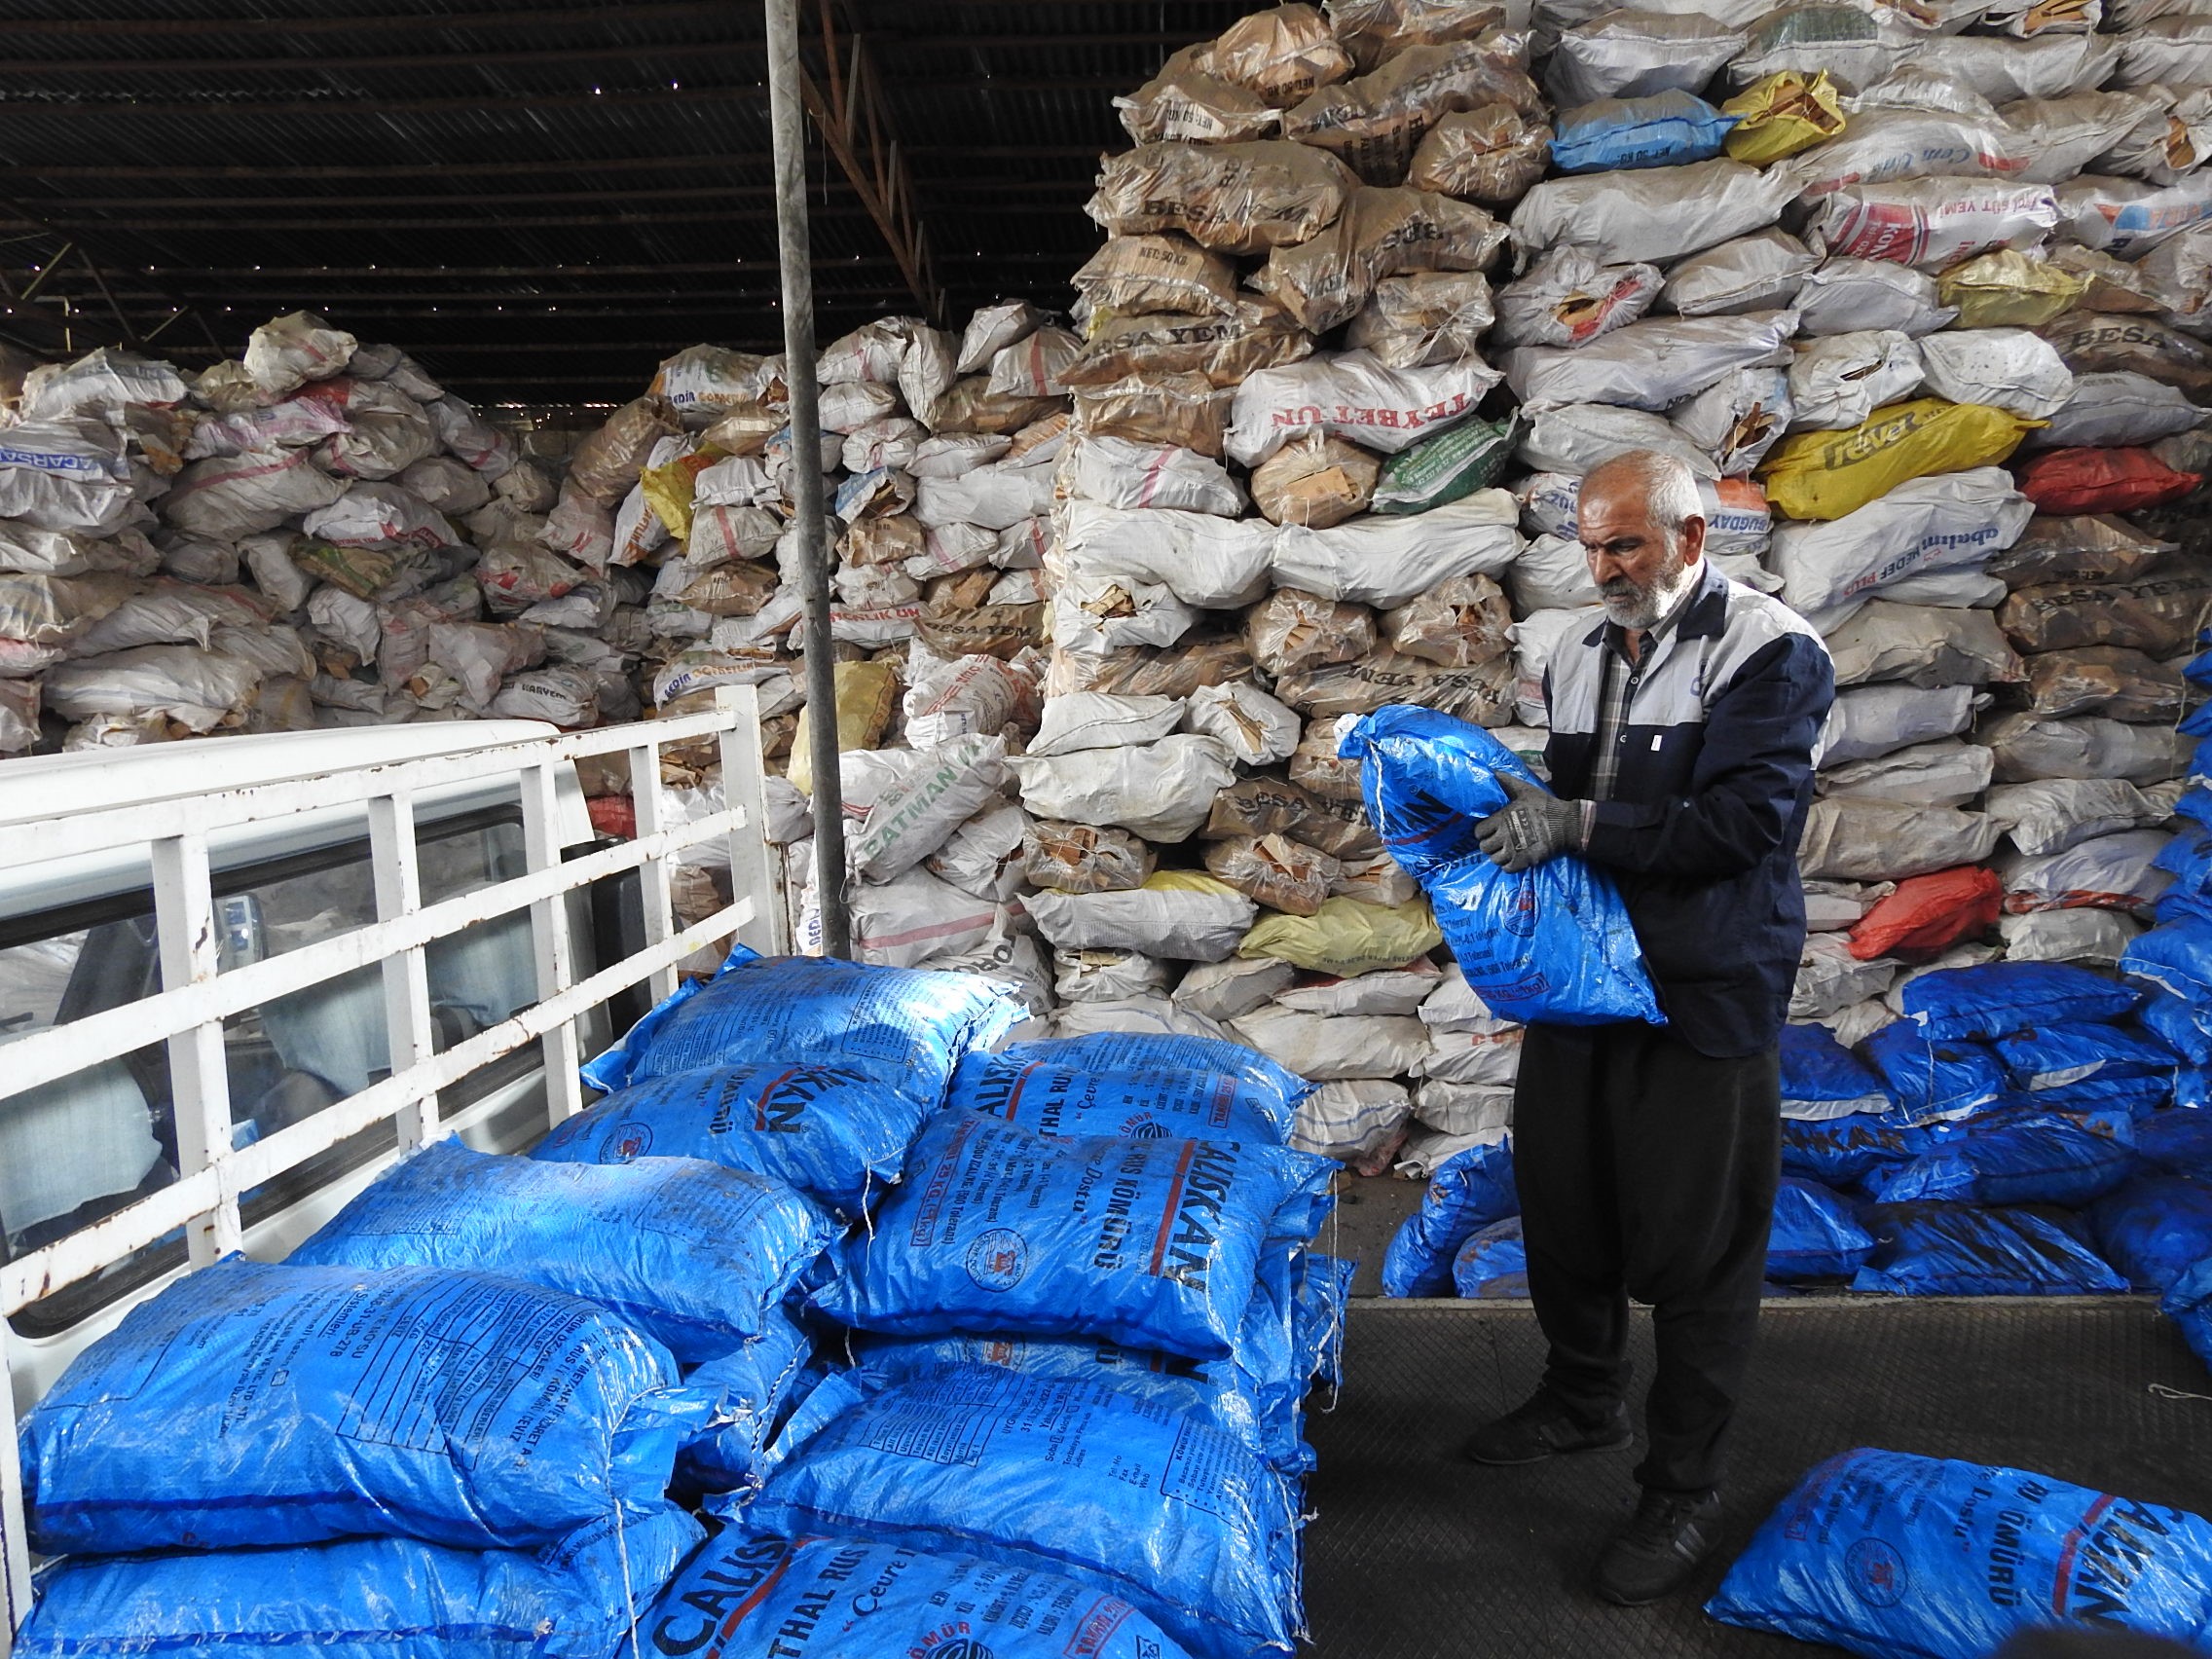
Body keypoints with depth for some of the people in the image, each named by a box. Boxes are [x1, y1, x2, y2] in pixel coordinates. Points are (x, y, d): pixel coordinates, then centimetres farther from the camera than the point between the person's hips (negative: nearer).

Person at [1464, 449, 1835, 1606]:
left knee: (1693, 1250, 4)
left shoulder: (1770, 653, -12)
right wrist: (1513, 815, -1)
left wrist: (1578, 825, -26)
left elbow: (1749, 820, -22)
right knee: (1563, 1207, 19)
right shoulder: (1579, 658, 11)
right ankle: (1585, 1399, 43)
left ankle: (1683, 1492, 22)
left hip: (1703, 999, -7)